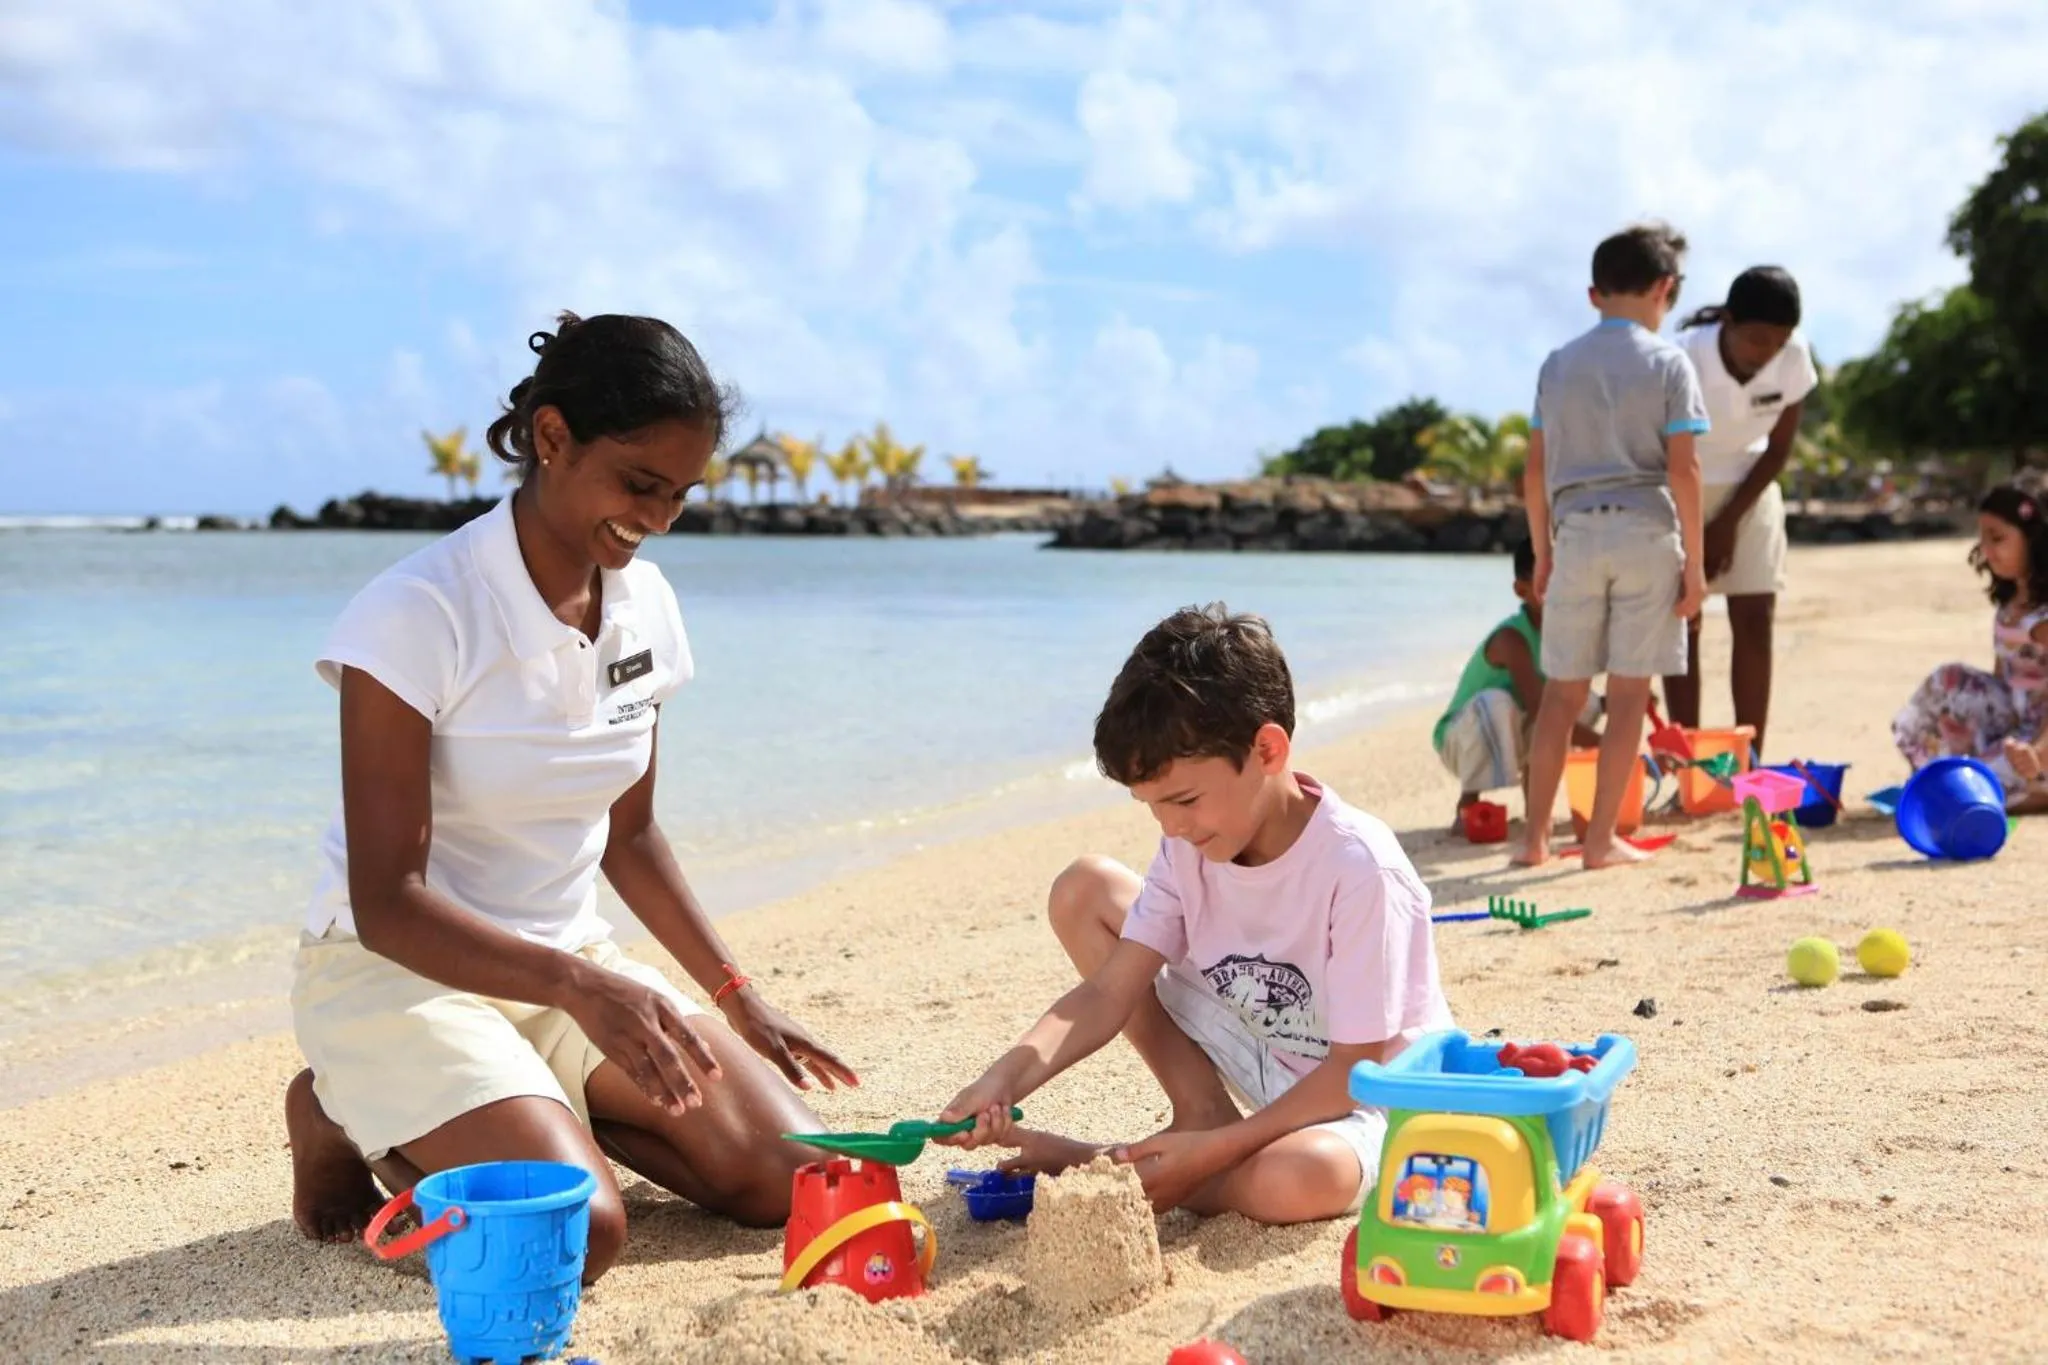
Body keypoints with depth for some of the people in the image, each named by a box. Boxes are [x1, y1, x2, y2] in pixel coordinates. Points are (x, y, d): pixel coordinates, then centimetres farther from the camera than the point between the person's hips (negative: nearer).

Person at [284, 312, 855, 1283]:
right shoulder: (419, 615, -21)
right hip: (398, 972, -6)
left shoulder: (643, 603, 0)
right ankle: (339, 1118, 3)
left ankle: (503, 1117, 11)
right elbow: (386, 905, -22)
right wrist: (579, 987, -35)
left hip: (567, 962, 6)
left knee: (792, 1182, -8)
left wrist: (738, 999, 8)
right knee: (576, 1232, -26)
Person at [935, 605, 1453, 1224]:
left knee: (1297, 1179, -43)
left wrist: (1215, 1152, -30)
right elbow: (1109, 992, -12)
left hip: (1372, 1095, -6)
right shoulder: (1191, 845, -10)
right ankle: (1202, 1114, -3)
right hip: (1267, 1062, 6)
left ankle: (1118, 1170, -13)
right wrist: (1006, 1078, -29)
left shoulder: (1359, 870, -29)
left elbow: (1357, 1067, -25)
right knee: (1083, 891, -4)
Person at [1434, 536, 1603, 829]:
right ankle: (1468, 804, -23)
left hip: (1508, 741, 7)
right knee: (1495, 701, -39)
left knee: (1586, 702, -10)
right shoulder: (1511, 639, -29)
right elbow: (1541, 713, -38)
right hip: (1461, 740, -7)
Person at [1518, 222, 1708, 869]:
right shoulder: (1668, 362, -1)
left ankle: (1536, 835, 10)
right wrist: (1694, 563, -3)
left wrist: (1543, 553, 15)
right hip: (1647, 530, -3)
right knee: (1628, 693, 3)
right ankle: (1601, 838, 5)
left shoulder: (1558, 364, 8)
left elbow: (1535, 470, 7)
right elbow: (1682, 469, -8)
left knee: (1562, 691, 9)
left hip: (1576, 532, 3)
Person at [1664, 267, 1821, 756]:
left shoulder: (1795, 358, -19)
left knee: (1755, 620, -4)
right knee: (1682, 622, -8)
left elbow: (1778, 449, -6)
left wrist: (1729, 521, -9)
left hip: (1748, 488, 3)